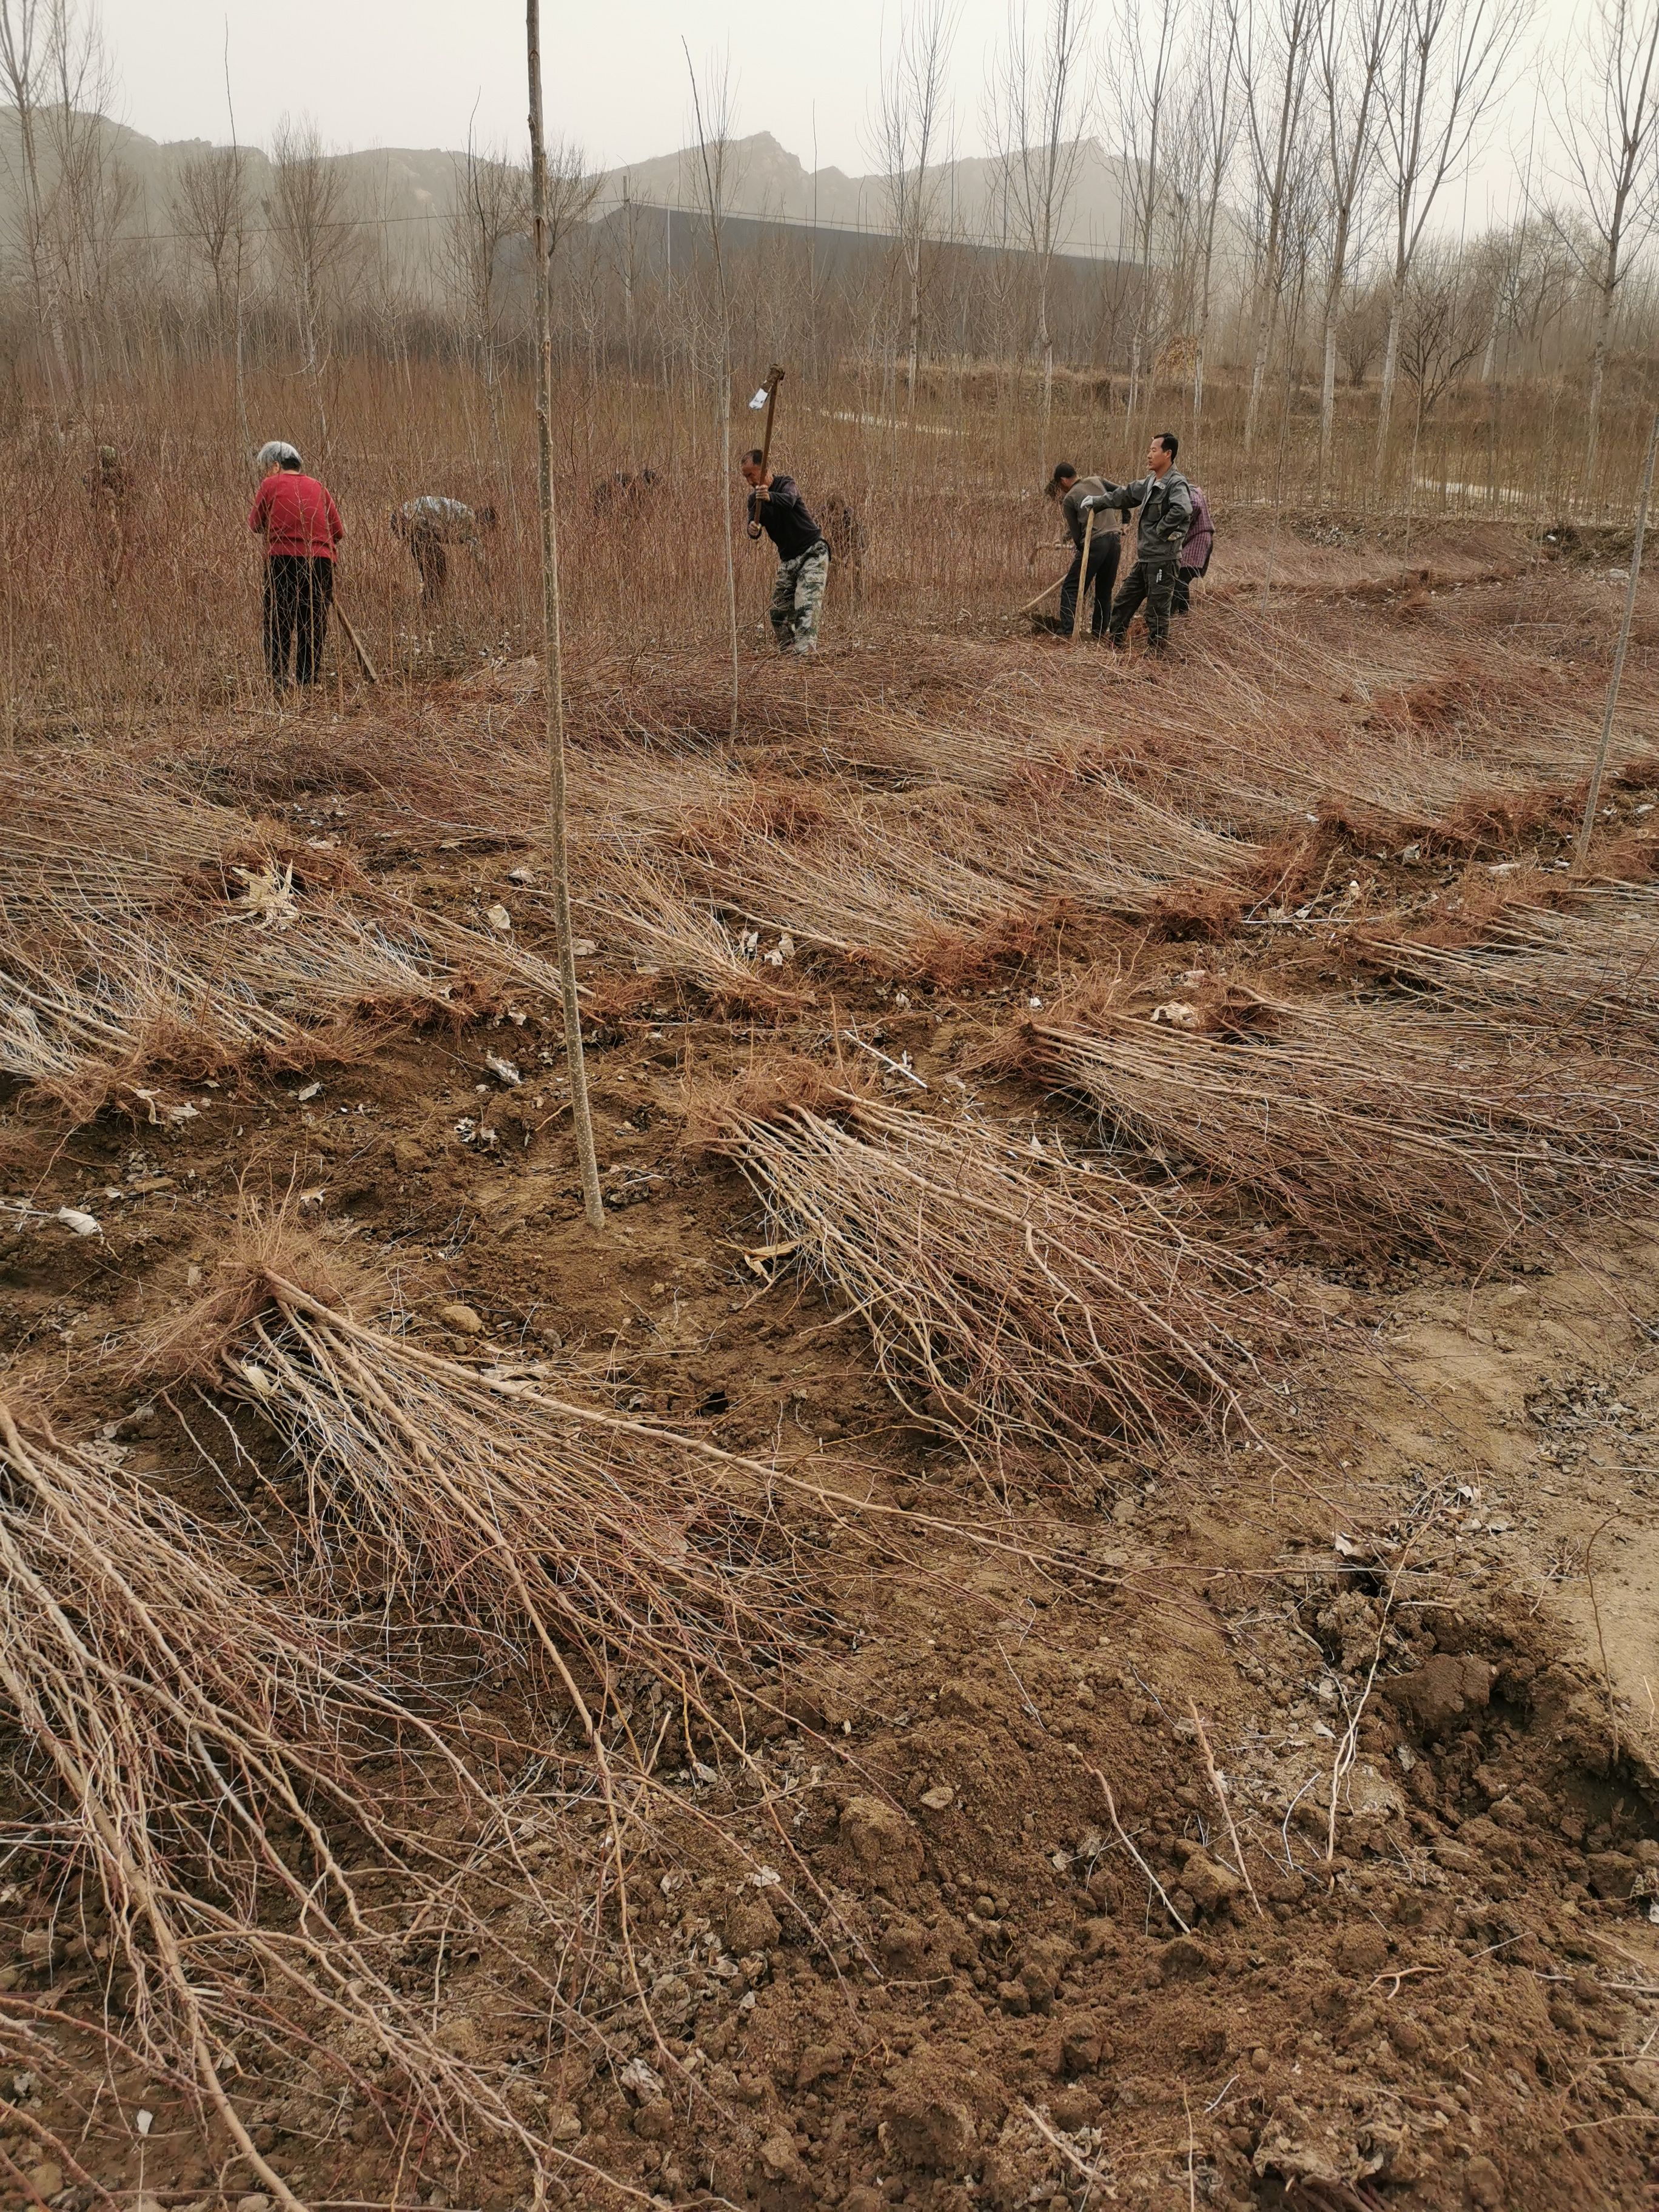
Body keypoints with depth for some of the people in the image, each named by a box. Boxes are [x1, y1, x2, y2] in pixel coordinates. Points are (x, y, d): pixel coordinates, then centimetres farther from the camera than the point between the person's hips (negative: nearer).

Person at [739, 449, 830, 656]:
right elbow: (754, 533, -6)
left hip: (812, 553, -7)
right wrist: (753, 528, -31)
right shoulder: (754, 498, 6)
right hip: (787, 559, 7)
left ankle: (805, 651, -33)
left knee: (806, 606, -22)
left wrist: (770, 497, -58)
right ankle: (787, 652, 11)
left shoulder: (787, 484, -12)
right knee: (778, 611, 2)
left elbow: (788, 500, -37)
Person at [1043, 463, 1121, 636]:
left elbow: (1076, 533, 3)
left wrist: (1080, 549, 18)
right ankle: (1099, 631, 18)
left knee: (1071, 589, 1)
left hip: (1094, 543, -5)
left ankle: (1066, 632, -8)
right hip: (1115, 540, 5)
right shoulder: (1097, 481, 14)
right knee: (1104, 591, 16)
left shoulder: (1069, 499, 2)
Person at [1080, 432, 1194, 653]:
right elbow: (1128, 494, 30)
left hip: (1163, 560, -10)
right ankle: (1113, 646, 28)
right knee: (1123, 603, 16)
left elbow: (1182, 510, -35)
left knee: (1157, 611, -3)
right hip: (1144, 558, 10)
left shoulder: (1177, 483, -16)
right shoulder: (1151, 481, 13)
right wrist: (1098, 501, 35)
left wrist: (1161, 531, -23)